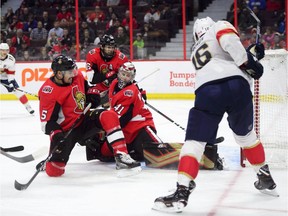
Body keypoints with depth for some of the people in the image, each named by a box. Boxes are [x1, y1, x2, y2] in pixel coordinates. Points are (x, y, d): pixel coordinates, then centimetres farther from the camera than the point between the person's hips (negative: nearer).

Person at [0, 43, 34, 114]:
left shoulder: (11, 59, -18)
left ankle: (28, 106, 3)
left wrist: (11, 82, -24)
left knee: (17, 91, -6)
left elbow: (11, 73, -14)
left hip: (6, 77, 0)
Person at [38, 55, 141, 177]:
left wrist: (93, 94, 1)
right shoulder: (48, 92, -22)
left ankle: (122, 157, -28)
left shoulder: (77, 77, -3)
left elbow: (87, 87, 21)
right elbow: (47, 121, -22)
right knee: (54, 171, -15)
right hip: (65, 129, -5)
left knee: (109, 116, -24)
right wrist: (56, 136, -36)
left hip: (84, 119, 5)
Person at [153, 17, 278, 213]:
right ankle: (266, 179, 35)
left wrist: (251, 55, 25)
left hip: (208, 90, 1)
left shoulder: (196, 53, 36)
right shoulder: (220, 27, 22)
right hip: (236, 85, -1)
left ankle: (182, 192, -16)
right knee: (245, 134, 23)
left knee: (194, 141, 0)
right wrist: (247, 63, 1)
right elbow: (229, 39, -3)